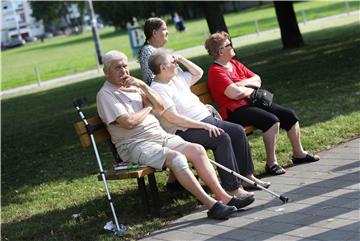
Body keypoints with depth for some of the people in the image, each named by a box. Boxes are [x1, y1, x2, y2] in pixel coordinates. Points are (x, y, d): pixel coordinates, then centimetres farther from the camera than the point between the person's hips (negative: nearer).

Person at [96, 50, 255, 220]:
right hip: (135, 145, -8)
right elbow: (128, 122, -19)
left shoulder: (134, 86, 19)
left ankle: (223, 197, -11)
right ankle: (211, 205, -32)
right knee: (176, 157, -30)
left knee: (197, 150, -9)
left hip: (160, 135, 8)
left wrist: (144, 86, -2)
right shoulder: (106, 94, -5)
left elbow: (160, 108, 12)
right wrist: (148, 108, -1)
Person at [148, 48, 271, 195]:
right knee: (222, 138, -28)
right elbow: (173, 118, -21)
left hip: (206, 120, 10)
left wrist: (182, 60, 17)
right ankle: (232, 188, -26)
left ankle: (247, 175, 6)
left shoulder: (177, 78, 16)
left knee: (238, 131, -4)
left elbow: (198, 73, 32)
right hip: (186, 132, -9)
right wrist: (204, 126, -23)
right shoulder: (157, 90, -13)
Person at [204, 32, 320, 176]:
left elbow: (257, 80, 15)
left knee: (290, 115, 3)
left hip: (251, 102, 10)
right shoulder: (215, 71, -11)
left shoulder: (234, 63, 17)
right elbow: (234, 93, -23)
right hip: (235, 111, -10)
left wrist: (245, 83, -7)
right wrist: (251, 90, -4)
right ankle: (271, 163, -23)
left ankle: (299, 153, 17)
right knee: (272, 120, -31)